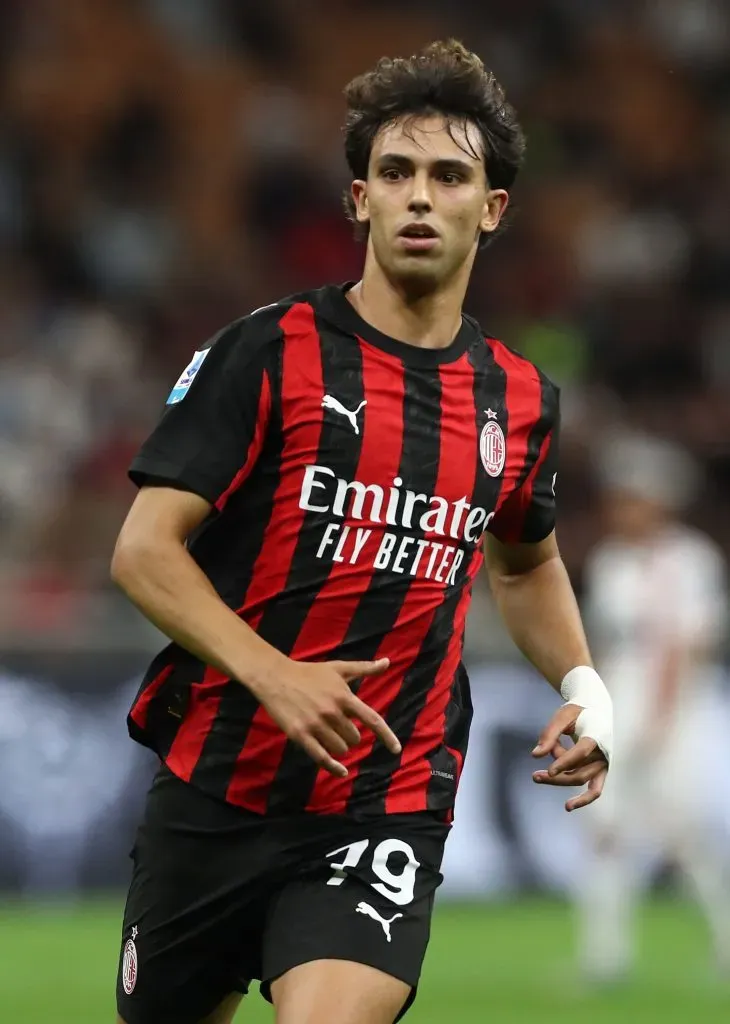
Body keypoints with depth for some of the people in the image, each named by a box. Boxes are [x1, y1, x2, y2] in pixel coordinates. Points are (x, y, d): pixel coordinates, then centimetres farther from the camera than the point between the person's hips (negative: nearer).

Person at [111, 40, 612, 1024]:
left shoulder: (521, 399, 7)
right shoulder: (267, 352, -5)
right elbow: (144, 549, -10)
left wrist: (583, 686, 9)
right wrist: (275, 676, -24)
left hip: (388, 809, 1)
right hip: (215, 789, -1)